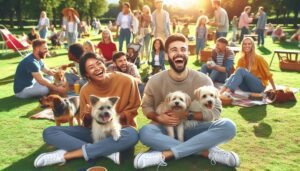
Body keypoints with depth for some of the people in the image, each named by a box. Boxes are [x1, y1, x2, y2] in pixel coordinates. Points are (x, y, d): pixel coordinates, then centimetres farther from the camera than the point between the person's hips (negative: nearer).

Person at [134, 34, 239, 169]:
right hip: (167, 129, 0)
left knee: (228, 126, -27)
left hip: (194, 128, 1)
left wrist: (188, 115, -20)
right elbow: (146, 107, 4)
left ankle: (165, 154, -33)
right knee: (145, 132, -34)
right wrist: (158, 117, -19)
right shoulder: (155, 81, -6)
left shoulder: (203, 80, -7)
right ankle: (208, 152, -32)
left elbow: (215, 110, -6)